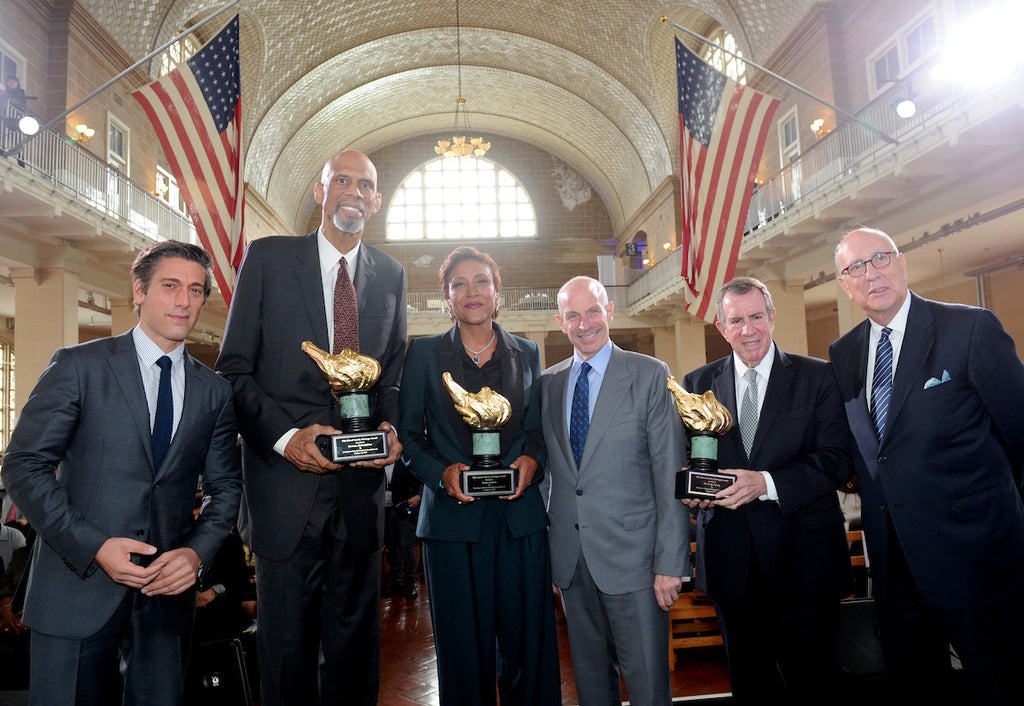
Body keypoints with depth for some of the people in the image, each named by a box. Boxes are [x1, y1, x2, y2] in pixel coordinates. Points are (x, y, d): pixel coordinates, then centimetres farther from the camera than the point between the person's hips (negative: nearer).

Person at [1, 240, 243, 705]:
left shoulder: (214, 391, 7)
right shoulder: (78, 366, -2)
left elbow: (225, 486, 10)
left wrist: (198, 552, -7)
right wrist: (93, 546, -15)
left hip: (170, 588, 3)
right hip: (77, 585, -2)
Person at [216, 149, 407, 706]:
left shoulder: (391, 276, 11)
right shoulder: (267, 257, 2)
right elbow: (234, 368, -2)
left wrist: (389, 426, -6)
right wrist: (284, 434, -15)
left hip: (361, 487, 3)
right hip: (287, 479, -2)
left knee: (354, 643, 15)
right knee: (287, 643, 9)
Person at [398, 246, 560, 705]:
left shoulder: (526, 353, 11)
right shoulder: (425, 354, 5)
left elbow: (537, 428, 14)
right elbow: (408, 434, 3)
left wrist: (531, 461, -6)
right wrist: (442, 472, -13)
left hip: (520, 516, 2)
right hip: (452, 517, -1)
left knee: (527, 641, 6)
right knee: (463, 646, 6)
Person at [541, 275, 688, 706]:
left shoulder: (650, 376, -5)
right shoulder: (548, 383, 8)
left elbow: (670, 474, -8)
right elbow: (547, 461, 12)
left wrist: (670, 562, -12)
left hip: (630, 554, -4)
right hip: (570, 556, 4)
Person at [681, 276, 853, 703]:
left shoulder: (817, 377, -1)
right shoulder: (698, 383, 7)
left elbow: (836, 459, -9)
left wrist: (766, 483, -21)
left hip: (802, 554, -2)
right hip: (729, 560, 3)